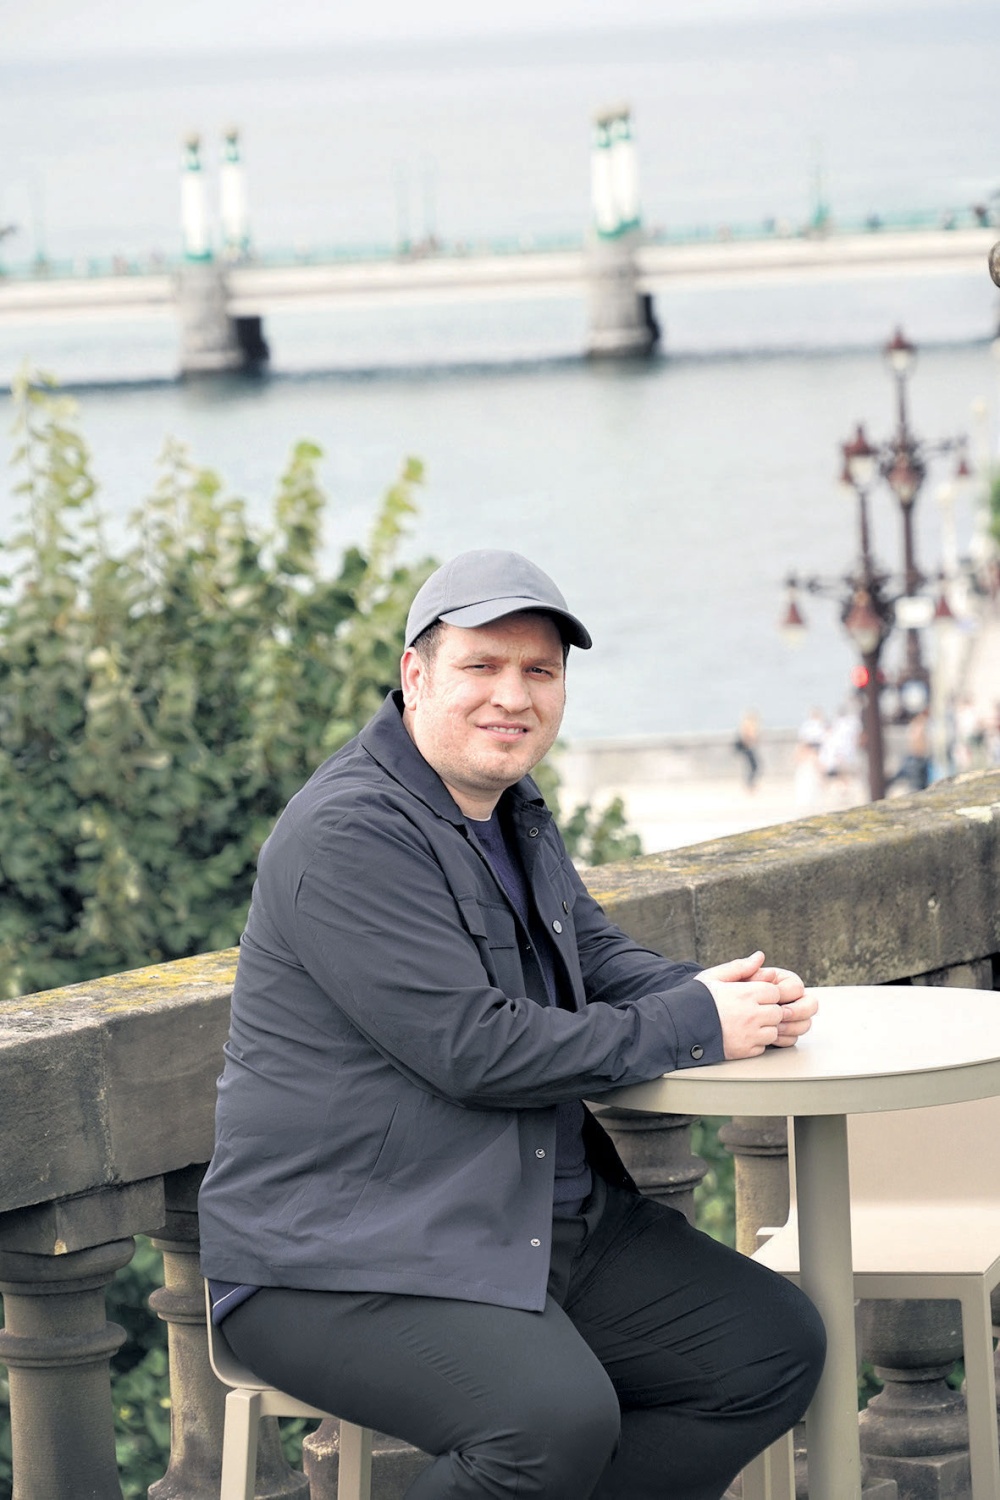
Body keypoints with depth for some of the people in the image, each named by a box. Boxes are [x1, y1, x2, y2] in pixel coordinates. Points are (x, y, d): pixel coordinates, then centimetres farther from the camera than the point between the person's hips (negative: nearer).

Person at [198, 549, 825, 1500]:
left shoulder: (514, 813, 15)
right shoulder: (349, 836, -18)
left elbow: (595, 956, 23)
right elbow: (474, 1046, -23)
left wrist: (713, 992, -1)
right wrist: (694, 1027, -17)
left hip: (550, 1228, 10)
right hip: (343, 1262, -10)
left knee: (774, 1349, 4)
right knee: (554, 1419, -33)